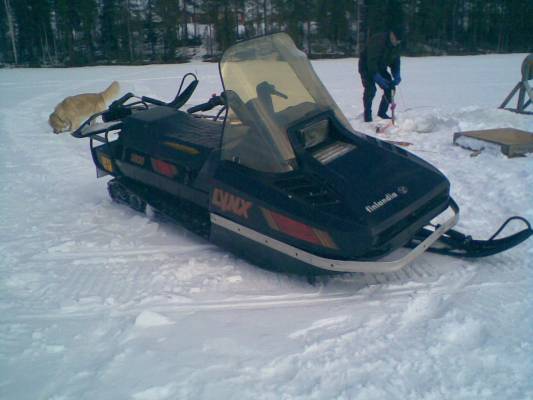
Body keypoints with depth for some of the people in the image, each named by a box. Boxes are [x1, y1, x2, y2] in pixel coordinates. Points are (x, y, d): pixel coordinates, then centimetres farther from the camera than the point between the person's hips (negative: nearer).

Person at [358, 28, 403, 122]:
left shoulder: (396, 45, -6)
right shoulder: (377, 41, -31)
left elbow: (395, 61, 0)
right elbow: (371, 62, -34)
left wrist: (397, 76, -17)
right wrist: (378, 78, -40)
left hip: (380, 68, 7)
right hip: (367, 67, -7)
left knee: (390, 87, -2)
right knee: (370, 89, -21)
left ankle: (382, 112, 10)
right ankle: (367, 115, -9)